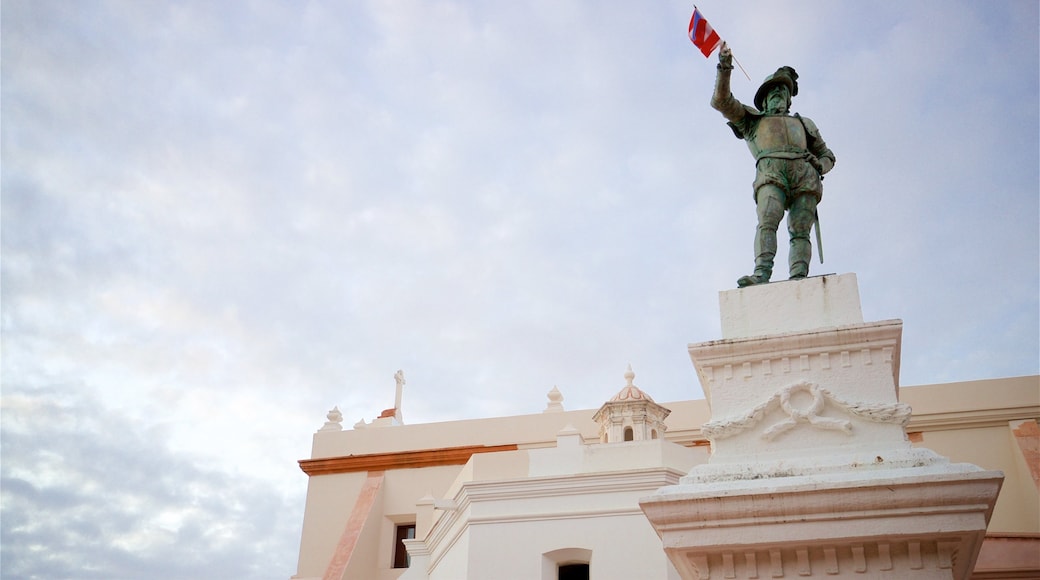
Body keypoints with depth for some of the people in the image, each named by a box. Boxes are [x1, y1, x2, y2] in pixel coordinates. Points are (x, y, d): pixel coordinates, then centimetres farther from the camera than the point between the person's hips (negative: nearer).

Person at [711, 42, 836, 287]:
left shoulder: (803, 123, 39)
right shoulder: (752, 119, 32)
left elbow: (827, 155, 37)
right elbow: (721, 101, 19)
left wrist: (819, 166, 12)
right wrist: (724, 69, 6)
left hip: (805, 174, 3)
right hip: (770, 171, -2)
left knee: (800, 231, -16)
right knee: (767, 221, -27)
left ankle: (799, 279, -31)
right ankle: (761, 274, -42)